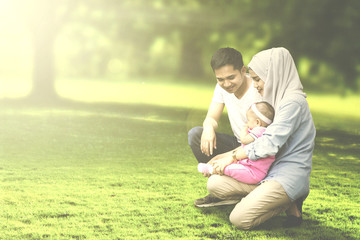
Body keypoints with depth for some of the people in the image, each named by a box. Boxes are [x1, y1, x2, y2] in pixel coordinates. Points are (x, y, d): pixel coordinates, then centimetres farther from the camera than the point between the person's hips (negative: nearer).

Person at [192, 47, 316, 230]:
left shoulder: (293, 102, -15)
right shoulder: (276, 99, 18)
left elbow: (270, 144, -21)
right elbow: (261, 141, 21)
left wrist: (232, 156, -11)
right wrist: (225, 156, 12)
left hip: (289, 175, -10)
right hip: (270, 170, 10)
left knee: (240, 219, -24)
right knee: (214, 184, -2)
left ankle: (290, 204, 0)